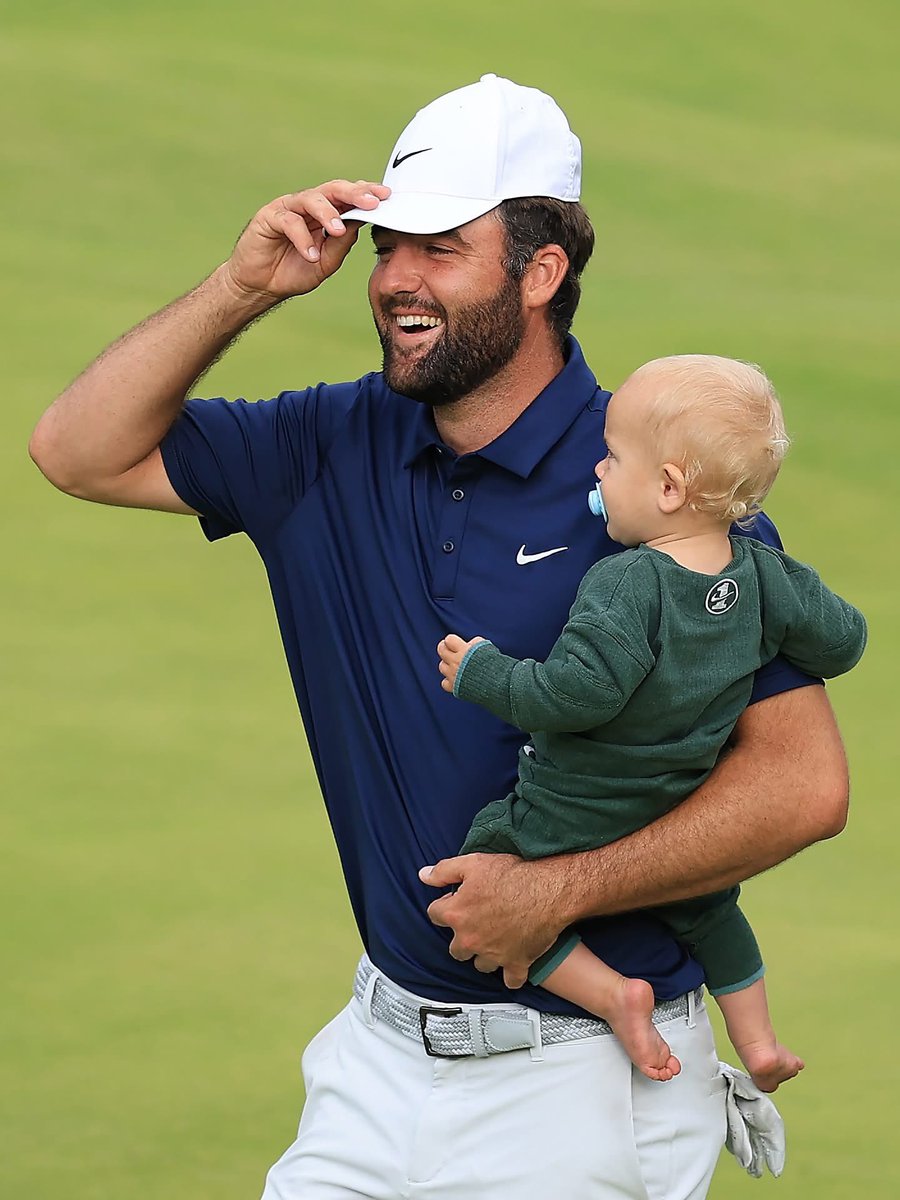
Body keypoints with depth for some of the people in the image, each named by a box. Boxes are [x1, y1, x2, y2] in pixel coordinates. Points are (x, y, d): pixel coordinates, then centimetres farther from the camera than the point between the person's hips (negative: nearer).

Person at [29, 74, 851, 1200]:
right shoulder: (338, 448, 5)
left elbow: (804, 780, -16)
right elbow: (83, 451, 6)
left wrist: (563, 888, -22)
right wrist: (242, 288, -6)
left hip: (585, 1078, -5)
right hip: (383, 1056, 5)